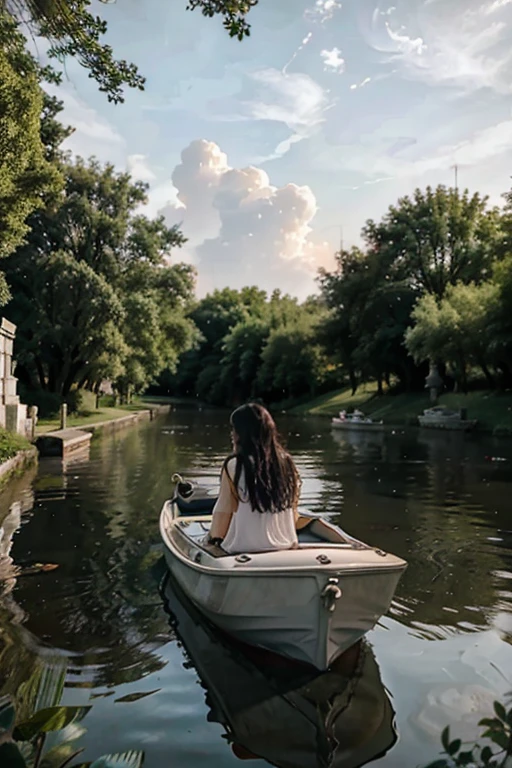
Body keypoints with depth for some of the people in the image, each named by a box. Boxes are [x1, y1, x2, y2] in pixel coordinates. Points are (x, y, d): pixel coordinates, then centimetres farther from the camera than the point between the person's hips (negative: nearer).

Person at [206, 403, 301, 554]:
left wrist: (214, 536, 11)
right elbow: (293, 510, 7)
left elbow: (223, 511, -6)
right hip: (285, 546, 5)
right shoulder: (286, 462, 0)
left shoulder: (235, 465, -14)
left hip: (245, 549, -5)